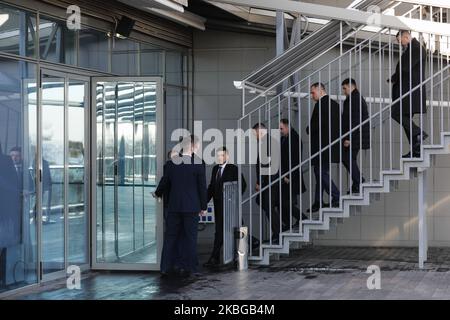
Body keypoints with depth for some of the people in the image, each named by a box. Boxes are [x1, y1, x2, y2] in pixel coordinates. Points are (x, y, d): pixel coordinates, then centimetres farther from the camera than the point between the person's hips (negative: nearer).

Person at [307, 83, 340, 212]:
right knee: (320, 173, 13)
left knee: (322, 173, -5)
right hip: (332, 144, 9)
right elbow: (337, 125, 16)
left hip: (322, 146, -9)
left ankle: (337, 199, -8)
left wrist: (309, 130, 1)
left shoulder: (321, 104, -14)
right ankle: (318, 202, 16)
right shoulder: (334, 104, 14)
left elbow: (315, 125, -20)